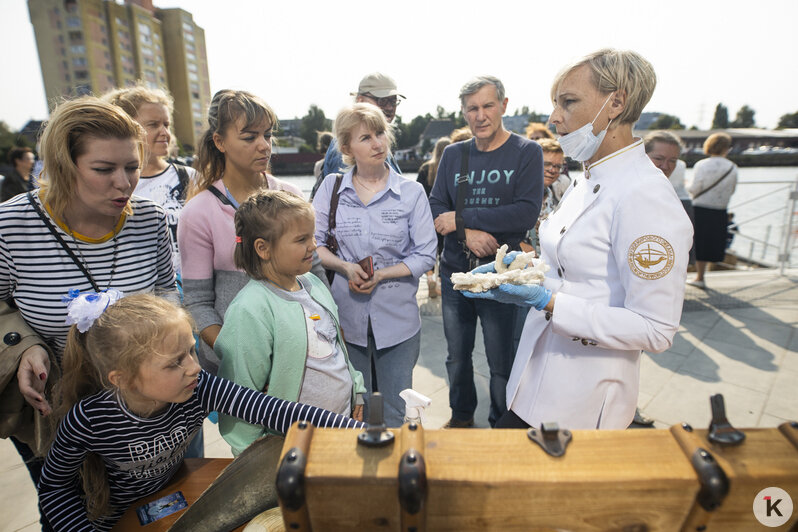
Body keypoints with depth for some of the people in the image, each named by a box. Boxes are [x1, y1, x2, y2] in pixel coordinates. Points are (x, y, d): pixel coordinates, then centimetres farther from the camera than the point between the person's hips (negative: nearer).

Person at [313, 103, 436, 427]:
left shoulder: (412, 192, -3)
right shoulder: (331, 187, 1)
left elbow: (426, 255, -4)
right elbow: (312, 243, 3)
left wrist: (380, 275, -15)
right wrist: (346, 267, -14)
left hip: (397, 316, -1)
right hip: (346, 314, 1)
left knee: (398, 411, 13)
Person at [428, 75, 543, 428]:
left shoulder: (526, 152, -2)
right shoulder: (453, 154, 9)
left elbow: (527, 212, -15)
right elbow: (435, 208, 3)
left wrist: (461, 218, -14)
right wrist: (467, 234, -16)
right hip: (455, 271, 4)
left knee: (501, 363, 7)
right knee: (457, 356, 16)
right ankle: (462, 416, 39)